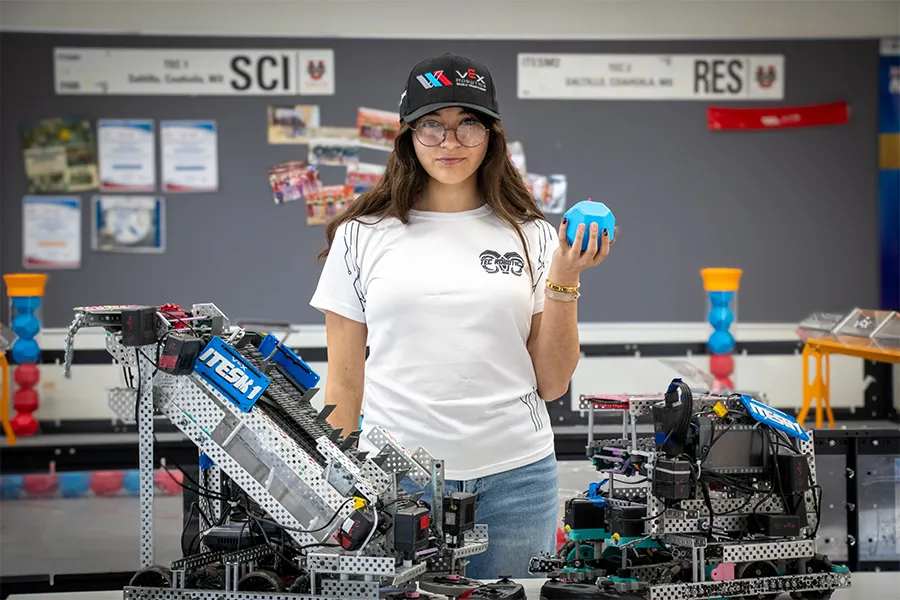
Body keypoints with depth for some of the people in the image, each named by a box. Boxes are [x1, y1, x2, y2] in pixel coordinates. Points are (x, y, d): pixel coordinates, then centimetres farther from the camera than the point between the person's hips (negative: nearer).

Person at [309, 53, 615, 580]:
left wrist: (563, 279, -5)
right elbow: (344, 383, 7)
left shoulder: (532, 236, 6)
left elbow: (552, 385, 5)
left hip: (515, 477, 1)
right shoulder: (362, 236, 4)